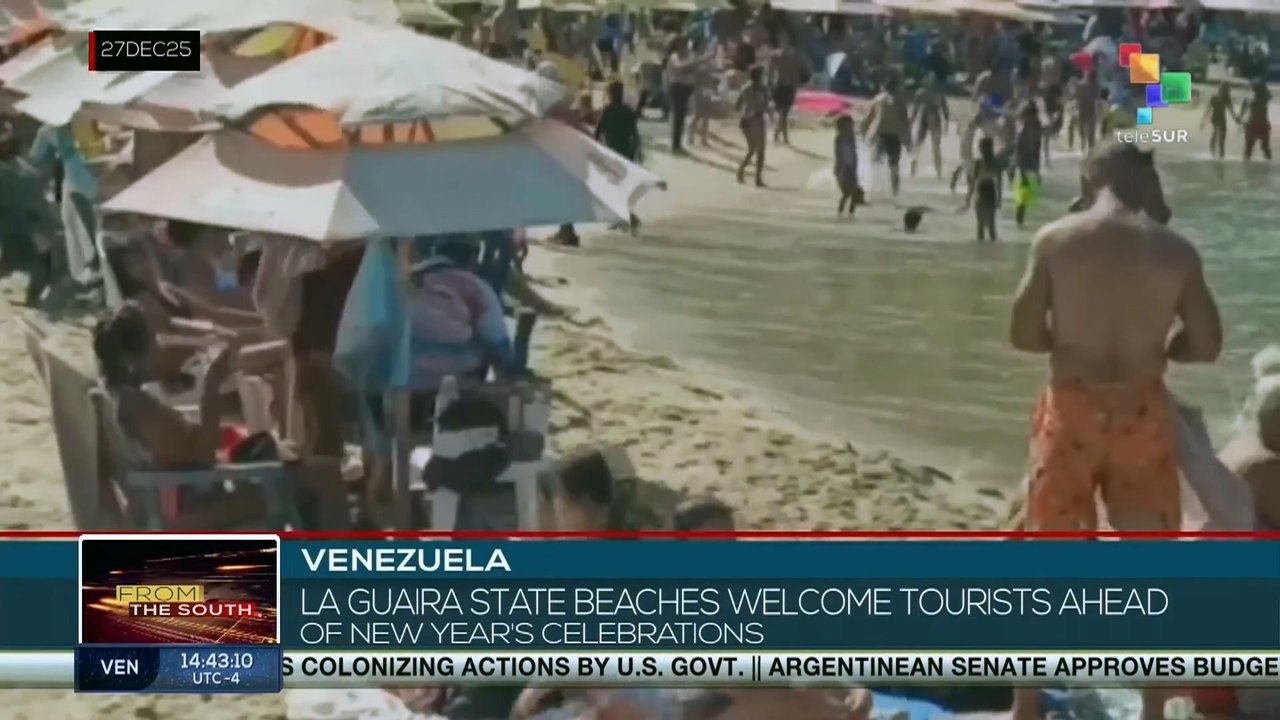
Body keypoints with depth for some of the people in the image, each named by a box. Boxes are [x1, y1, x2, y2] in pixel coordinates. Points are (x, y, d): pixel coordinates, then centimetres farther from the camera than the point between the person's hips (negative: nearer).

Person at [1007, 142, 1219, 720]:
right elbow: (1206, 345, 0)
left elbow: (1022, 334, -5)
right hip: (1142, 413, 1)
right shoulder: (1176, 251, -3)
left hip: (1073, 410, -1)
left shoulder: (1056, 239, -7)